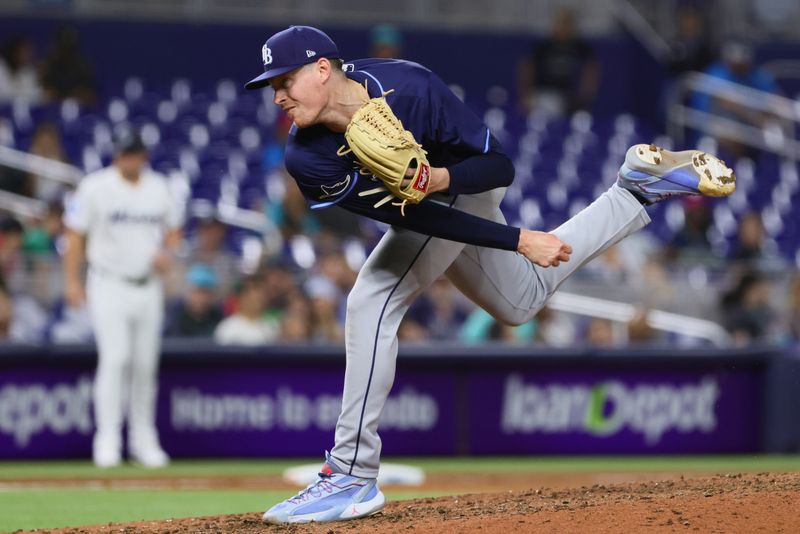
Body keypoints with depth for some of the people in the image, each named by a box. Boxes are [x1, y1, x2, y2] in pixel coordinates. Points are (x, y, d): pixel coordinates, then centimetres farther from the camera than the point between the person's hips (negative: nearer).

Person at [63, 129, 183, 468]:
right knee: (115, 358, -15)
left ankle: (143, 440, 17)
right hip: (110, 286, -4)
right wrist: (72, 281, -10)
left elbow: (173, 230, 18)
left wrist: (167, 252, -4)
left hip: (148, 286, 4)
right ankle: (107, 440, -12)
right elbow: (75, 234, -3)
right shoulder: (95, 187, -5)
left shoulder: (159, 188, 7)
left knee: (145, 364, 7)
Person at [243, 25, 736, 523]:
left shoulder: (409, 88, -36)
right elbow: (411, 216, -26)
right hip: (429, 211, 6)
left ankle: (354, 478, -18)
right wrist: (518, 241, -30)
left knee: (373, 302, -23)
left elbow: (500, 166, -26)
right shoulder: (306, 159, -26)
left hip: (465, 185, -6)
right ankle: (637, 191, 36)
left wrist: (441, 178, -47)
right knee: (523, 301, 25)